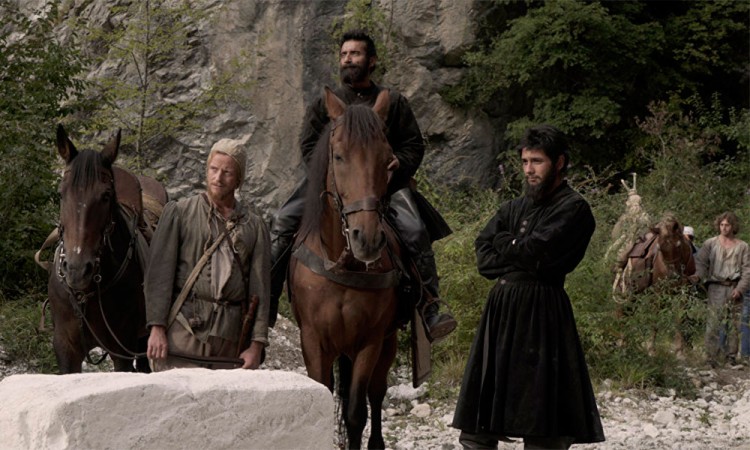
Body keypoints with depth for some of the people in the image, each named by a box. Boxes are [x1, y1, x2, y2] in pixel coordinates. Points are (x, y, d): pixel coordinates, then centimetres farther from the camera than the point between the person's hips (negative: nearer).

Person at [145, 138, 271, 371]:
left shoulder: (254, 226, 12)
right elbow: (159, 272, 0)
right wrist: (157, 327, -10)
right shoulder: (178, 212, 6)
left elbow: (260, 287, 7)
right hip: (183, 328, -2)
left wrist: (257, 344, -1)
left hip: (230, 337, 2)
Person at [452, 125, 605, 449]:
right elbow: (483, 258, 10)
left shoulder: (573, 209, -4)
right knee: (476, 423, 7)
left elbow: (533, 252, -14)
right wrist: (519, 252, -5)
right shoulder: (515, 208, 18)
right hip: (500, 309, 7)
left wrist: (505, 244, 4)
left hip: (541, 312, -7)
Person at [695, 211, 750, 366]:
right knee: (714, 322, -9)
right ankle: (711, 357, -8)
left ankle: (731, 356, 12)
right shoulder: (710, 243, 7)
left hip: (734, 288, 2)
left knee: (733, 323, 4)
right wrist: (697, 278, -18)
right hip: (716, 288, -2)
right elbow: (700, 263, 1)